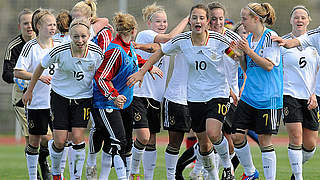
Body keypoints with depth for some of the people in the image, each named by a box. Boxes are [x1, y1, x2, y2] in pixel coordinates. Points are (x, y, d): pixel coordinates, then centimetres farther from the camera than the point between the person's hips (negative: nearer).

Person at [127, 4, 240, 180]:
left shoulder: (218, 39, -13)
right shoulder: (182, 41, -6)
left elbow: (235, 55, 2)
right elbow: (160, 52, 8)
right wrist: (141, 72, 6)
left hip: (218, 94, -3)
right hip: (194, 97, 3)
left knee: (213, 134, -24)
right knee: (204, 144, 8)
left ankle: (227, 165, 3)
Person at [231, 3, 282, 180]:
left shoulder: (270, 37, -9)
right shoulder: (249, 39, 12)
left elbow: (269, 65, -15)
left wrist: (249, 51, -16)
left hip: (268, 98, -7)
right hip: (249, 97, 7)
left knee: (264, 140, -4)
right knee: (237, 136, 2)